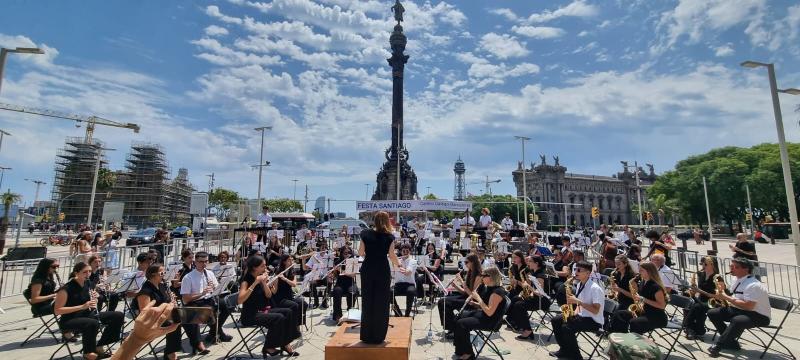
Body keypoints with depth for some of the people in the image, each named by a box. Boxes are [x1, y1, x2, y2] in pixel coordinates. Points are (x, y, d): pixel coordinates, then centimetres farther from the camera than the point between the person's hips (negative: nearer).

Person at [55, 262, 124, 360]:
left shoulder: (87, 284, 5)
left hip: (87, 315, 7)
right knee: (93, 323, -38)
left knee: (118, 316, -8)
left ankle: (99, 346, 3)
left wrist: (94, 301, -9)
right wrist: (82, 306, -28)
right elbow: (57, 310, -18)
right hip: (69, 320, -7)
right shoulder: (66, 288, -16)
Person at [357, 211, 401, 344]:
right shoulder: (389, 237, -8)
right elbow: (392, 255, -8)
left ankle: (366, 335, 22)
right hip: (382, 271, -2)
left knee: (367, 302, 13)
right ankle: (378, 336, 16)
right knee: (381, 303, 9)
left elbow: (360, 253, 0)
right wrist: (398, 264, 9)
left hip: (367, 270, 2)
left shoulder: (365, 234, -3)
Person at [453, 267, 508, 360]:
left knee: (461, 323, -20)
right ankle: (460, 350, 11)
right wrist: (473, 302, -1)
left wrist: (478, 298, -23)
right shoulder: (488, 288, 6)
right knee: (458, 316, 4)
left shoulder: (497, 291, -23)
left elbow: (489, 312, -27)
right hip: (481, 313, 10)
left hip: (489, 320, -10)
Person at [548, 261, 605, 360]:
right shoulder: (580, 284, 6)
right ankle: (565, 349, 14)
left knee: (566, 328, -28)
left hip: (594, 321, -9)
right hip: (582, 316, 9)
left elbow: (595, 310, -28)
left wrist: (578, 301, -31)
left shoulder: (595, 288, -21)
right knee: (555, 321, 3)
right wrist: (574, 313, -1)